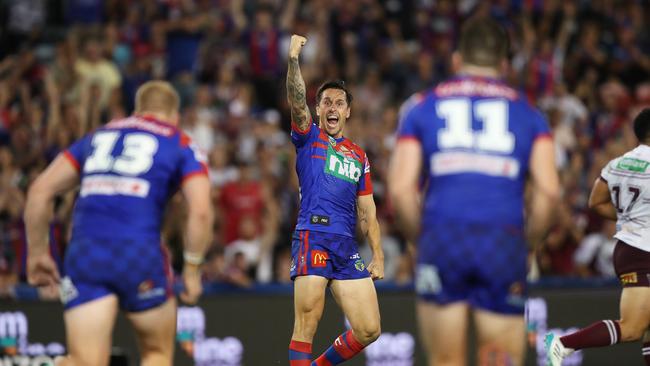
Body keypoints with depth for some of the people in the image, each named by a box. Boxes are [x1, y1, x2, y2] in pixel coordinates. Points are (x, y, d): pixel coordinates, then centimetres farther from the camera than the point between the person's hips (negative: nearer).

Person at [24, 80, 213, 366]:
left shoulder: (96, 137, 24)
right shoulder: (182, 146, 14)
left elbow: (40, 190, 15)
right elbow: (200, 211, -2)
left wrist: (37, 252, 20)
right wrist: (192, 269, 6)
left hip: (83, 253, 2)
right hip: (139, 252, -2)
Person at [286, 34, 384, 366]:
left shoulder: (359, 156, 21)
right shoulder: (308, 137, 10)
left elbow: (367, 211, 21)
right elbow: (296, 102, -9)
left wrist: (378, 256, 12)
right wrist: (293, 60, -24)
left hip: (348, 248, 5)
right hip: (312, 238, -5)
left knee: (369, 331, 1)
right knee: (306, 327, -11)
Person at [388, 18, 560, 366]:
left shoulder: (421, 106, 16)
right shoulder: (527, 111, 17)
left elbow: (400, 190, 3)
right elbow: (548, 189, 2)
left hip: (443, 236, 0)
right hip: (504, 238, 0)